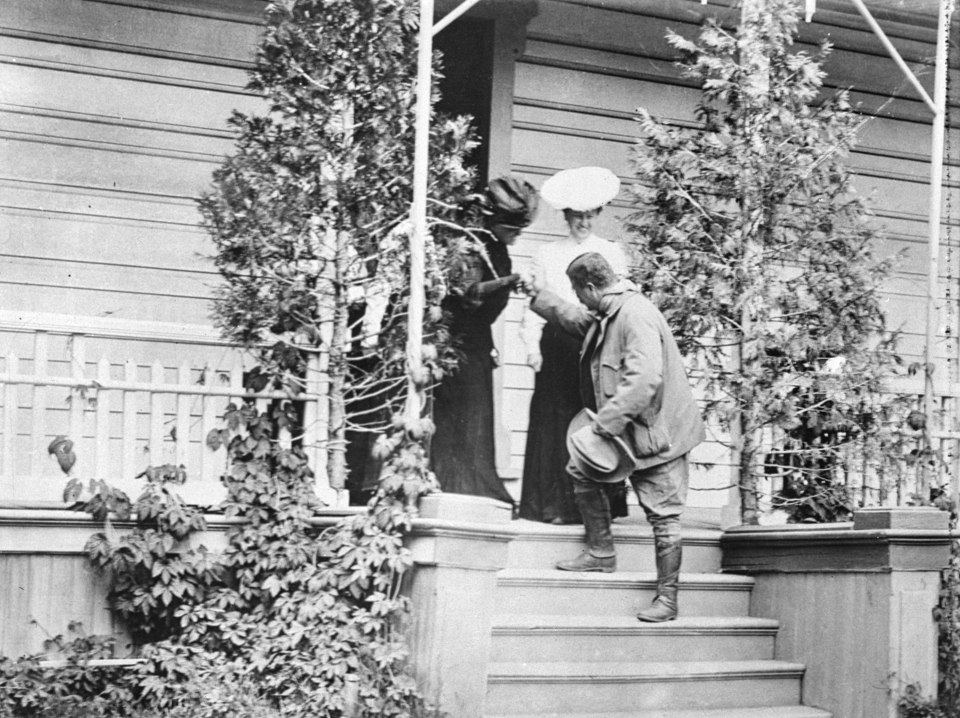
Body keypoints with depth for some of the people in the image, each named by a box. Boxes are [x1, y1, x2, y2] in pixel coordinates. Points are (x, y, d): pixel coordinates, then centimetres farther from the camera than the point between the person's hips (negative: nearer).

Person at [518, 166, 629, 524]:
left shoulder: (611, 252, 11)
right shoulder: (548, 254, 13)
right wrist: (533, 344, -1)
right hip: (558, 343, 1)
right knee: (555, 420, -2)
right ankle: (554, 504, 1)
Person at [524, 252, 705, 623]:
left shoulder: (636, 316, -23)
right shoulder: (605, 314, 9)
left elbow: (644, 380, -32)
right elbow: (574, 317, 32)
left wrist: (605, 422, -29)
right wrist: (537, 296, 36)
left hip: (656, 429, -10)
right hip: (628, 429, 10)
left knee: (663, 515, -3)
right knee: (582, 468, 9)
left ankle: (667, 599, 2)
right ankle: (601, 554, 17)